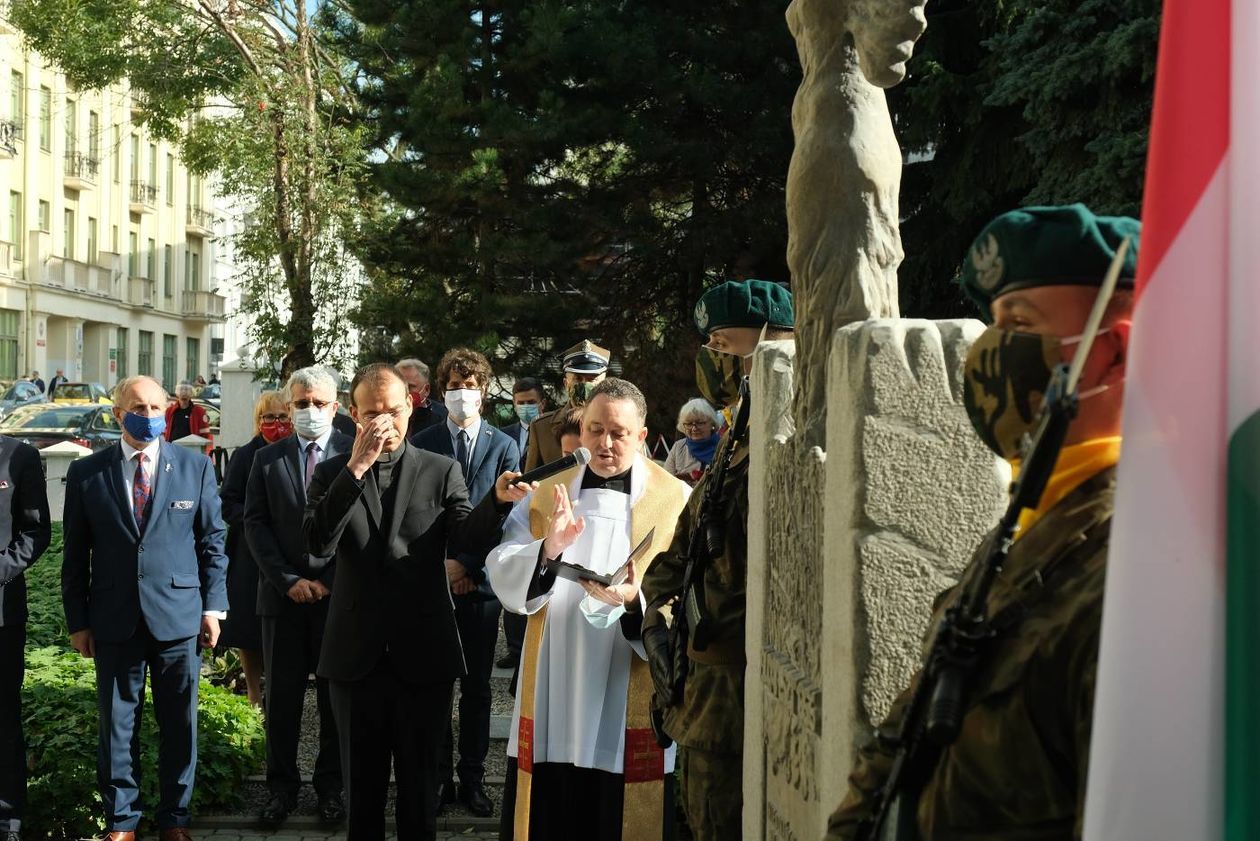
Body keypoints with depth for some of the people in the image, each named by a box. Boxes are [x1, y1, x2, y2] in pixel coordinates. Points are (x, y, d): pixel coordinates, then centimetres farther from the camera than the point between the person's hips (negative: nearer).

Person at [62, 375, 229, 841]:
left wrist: (213, 606, 0)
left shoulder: (196, 466, 3)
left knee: (179, 724, 7)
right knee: (117, 725, 8)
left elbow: (212, 540, 5)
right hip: (114, 622, 0)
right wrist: (78, 621, 2)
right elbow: (76, 554, 5)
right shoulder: (86, 473, 2)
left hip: (178, 617, 0)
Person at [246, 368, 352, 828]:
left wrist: (329, 581, -8)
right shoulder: (267, 459, 7)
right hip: (283, 595, 2)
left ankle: (331, 786, 17)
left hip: (339, 595, -2)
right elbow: (256, 524, 3)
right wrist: (289, 581, -7)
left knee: (337, 698, 6)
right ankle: (281, 787, 15)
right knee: (281, 698, 6)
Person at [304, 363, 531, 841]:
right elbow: (319, 545, -13)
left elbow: (470, 540, -11)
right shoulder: (332, 474, 3)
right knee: (362, 782, 14)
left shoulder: (441, 471, 2)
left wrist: (496, 501, -31)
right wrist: (355, 469, -21)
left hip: (423, 655, -1)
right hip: (356, 654, 1)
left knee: (419, 782, 11)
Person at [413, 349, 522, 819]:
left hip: (481, 583, 0)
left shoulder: (504, 448, 3)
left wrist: (469, 567, -10)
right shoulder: (422, 445, 4)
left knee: (477, 687, 6)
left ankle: (472, 779, 13)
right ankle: (439, 778, 12)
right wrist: (438, 564, -8)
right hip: (434, 581, 0)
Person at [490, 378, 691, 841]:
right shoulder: (546, 497, 9)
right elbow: (503, 578, -3)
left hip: (631, 705, -2)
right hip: (554, 698, 3)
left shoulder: (676, 502, -1)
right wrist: (546, 550, -21)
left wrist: (636, 602, -26)